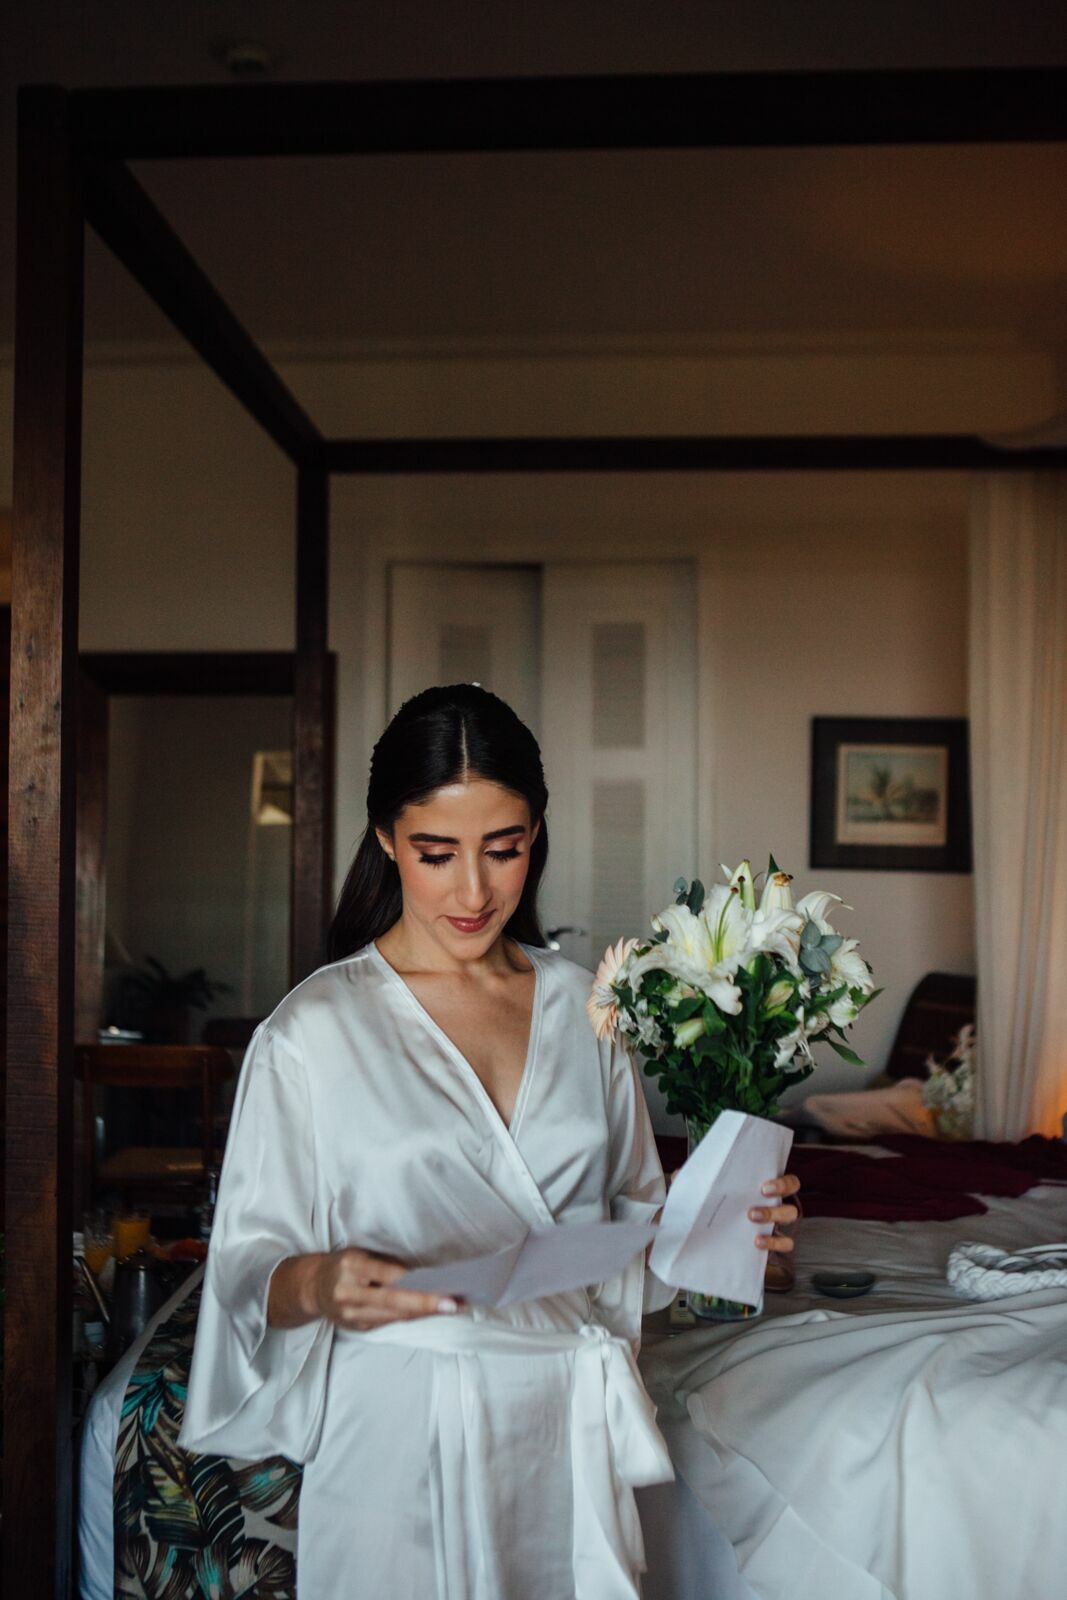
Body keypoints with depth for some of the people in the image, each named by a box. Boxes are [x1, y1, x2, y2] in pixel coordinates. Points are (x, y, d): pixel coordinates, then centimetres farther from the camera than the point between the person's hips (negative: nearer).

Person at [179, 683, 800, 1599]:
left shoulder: (580, 1005, 6)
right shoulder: (315, 1030, -8)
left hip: (569, 1425, 4)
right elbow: (246, 1263, -8)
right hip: (401, 1443, -4)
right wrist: (318, 1282, -29)